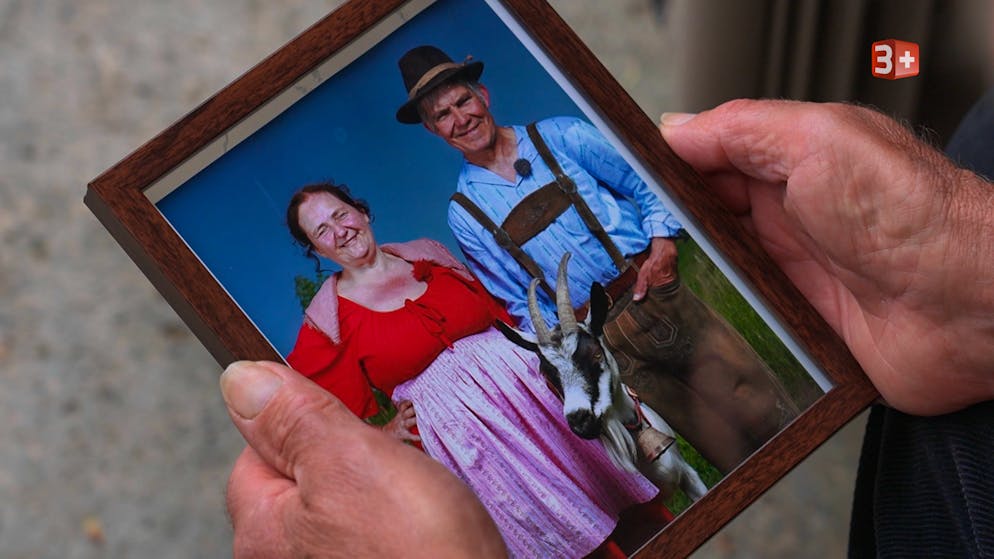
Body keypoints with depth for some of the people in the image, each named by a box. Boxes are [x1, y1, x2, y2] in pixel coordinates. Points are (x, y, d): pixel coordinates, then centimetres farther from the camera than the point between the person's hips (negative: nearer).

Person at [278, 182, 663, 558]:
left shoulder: (426, 254, 8)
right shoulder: (325, 322, -3)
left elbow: (498, 313, 15)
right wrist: (385, 431, -9)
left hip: (518, 379, 4)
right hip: (453, 428, -4)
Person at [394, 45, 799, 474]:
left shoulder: (557, 137, 5)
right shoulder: (465, 215, 5)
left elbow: (644, 184, 8)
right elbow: (521, 303, 6)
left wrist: (662, 242, -8)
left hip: (658, 293, 1)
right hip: (603, 341, -1)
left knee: (767, 414, -3)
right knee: (727, 451, -4)